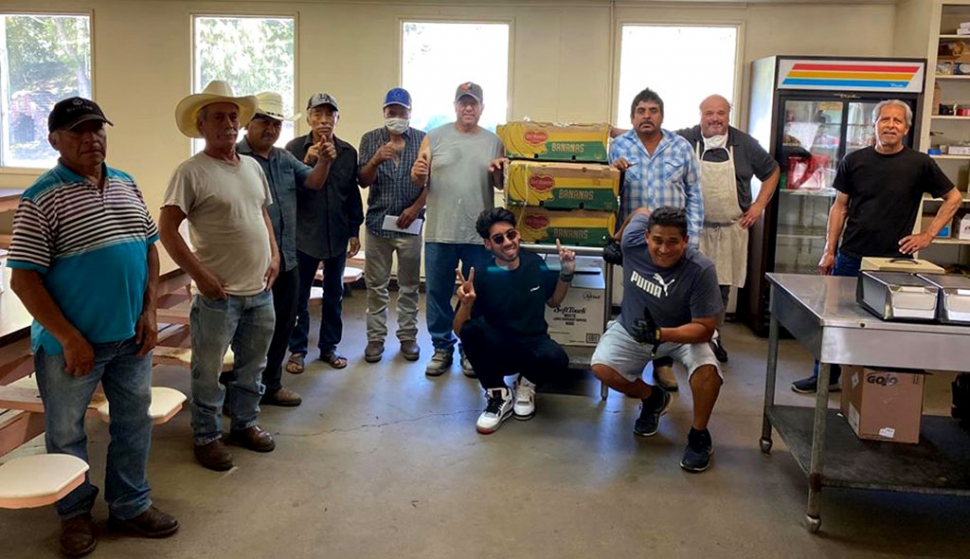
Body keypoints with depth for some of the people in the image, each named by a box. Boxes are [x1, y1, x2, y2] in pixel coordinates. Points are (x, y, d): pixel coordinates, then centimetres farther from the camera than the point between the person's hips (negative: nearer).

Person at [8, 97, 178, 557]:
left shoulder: (126, 185, 6)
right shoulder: (43, 198, -12)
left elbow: (150, 247, 12)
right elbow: (23, 278, -14)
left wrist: (149, 311, 1)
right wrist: (70, 339, -16)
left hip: (132, 337, 5)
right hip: (69, 343, -5)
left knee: (134, 424, 16)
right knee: (66, 433, 12)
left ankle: (130, 505, 35)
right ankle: (75, 514, 34)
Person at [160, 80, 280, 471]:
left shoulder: (252, 167, 10)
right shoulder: (191, 172, -11)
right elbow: (167, 229, -14)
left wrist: (274, 255, 8)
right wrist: (200, 275, -17)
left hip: (260, 290, 7)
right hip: (219, 293, -6)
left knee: (252, 365, 19)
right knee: (208, 371, 7)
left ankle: (245, 424, 37)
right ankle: (206, 437, 24)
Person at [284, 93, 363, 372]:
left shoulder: (348, 152, 3)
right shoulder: (295, 148, -4)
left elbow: (353, 194, 7)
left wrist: (354, 231, 6)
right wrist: (307, 162, -20)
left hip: (337, 235, 3)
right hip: (304, 235, -2)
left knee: (334, 295, 12)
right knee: (299, 296, 6)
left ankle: (329, 346, 25)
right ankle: (297, 349, 19)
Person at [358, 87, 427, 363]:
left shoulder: (423, 140, 2)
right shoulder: (370, 139, 4)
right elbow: (363, 181, -2)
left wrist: (416, 208, -10)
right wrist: (375, 161, -21)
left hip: (410, 223, -1)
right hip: (378, 223, 1)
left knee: (409, 285, 7)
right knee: (376, 286, 6)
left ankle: (408, 337, 17)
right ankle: (375, 338, 13)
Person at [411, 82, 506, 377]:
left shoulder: (494, 142, 7)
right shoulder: (435, 137, 4)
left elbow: (502, 185, 10)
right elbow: (420, 181, 3)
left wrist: (497, 172, -12)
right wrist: (417, 174, -20)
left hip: (480, 234, 1)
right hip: (439, 232, 0)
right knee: (437, 293, 8)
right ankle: (442, 347, 23)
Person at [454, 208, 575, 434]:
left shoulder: (535, 263, -5)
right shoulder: (481, 274, -15)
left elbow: (553, 301, 14)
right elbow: (459, 330, -16)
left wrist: (566, 273, -3)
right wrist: (466, 303, -36)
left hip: (532, 344, 2)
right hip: (497, 349, -1)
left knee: (556, 358, -33)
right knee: (471, 329, -33)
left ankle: (526, 384, 5)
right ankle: (498, 395, -9)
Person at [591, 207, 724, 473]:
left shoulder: (701, 269, -31)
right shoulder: (633, 242, -24)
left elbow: (704, 328, -27)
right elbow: (642, 212, 0)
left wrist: (660, 334, -43)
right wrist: (616, 240, 17)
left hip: (683, 333, -3)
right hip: (631, 327, 3)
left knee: (707, 369, -31)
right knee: (601, 368, -21)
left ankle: (699, 435, -1)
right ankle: (652, 398, 12)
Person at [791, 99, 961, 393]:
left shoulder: (920, 163, -1)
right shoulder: (854, 161, 4)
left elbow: (954, 198, 9)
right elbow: (840, 207, 7)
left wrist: (928, 234, 0)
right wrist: (830, 251, 4)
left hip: (894, 260, -2)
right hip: (850, 257, 2)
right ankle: (826, 376, 21)